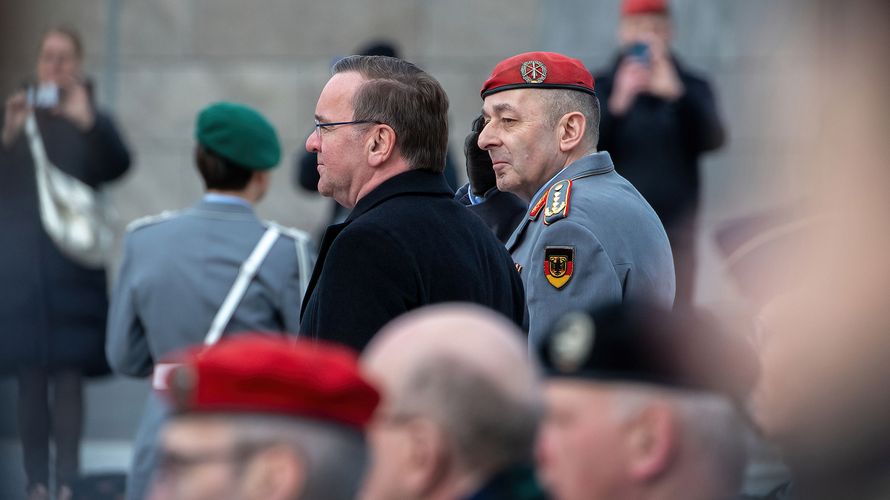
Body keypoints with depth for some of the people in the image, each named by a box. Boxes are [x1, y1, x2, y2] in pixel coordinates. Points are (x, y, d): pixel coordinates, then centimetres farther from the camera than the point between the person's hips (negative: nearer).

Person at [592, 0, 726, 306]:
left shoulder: (692, 87, 8)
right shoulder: (599, 87, 6)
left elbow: (713, 140, -8)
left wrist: (677, 95, -25)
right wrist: (618, 104, -23)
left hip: (675, 233, 1)